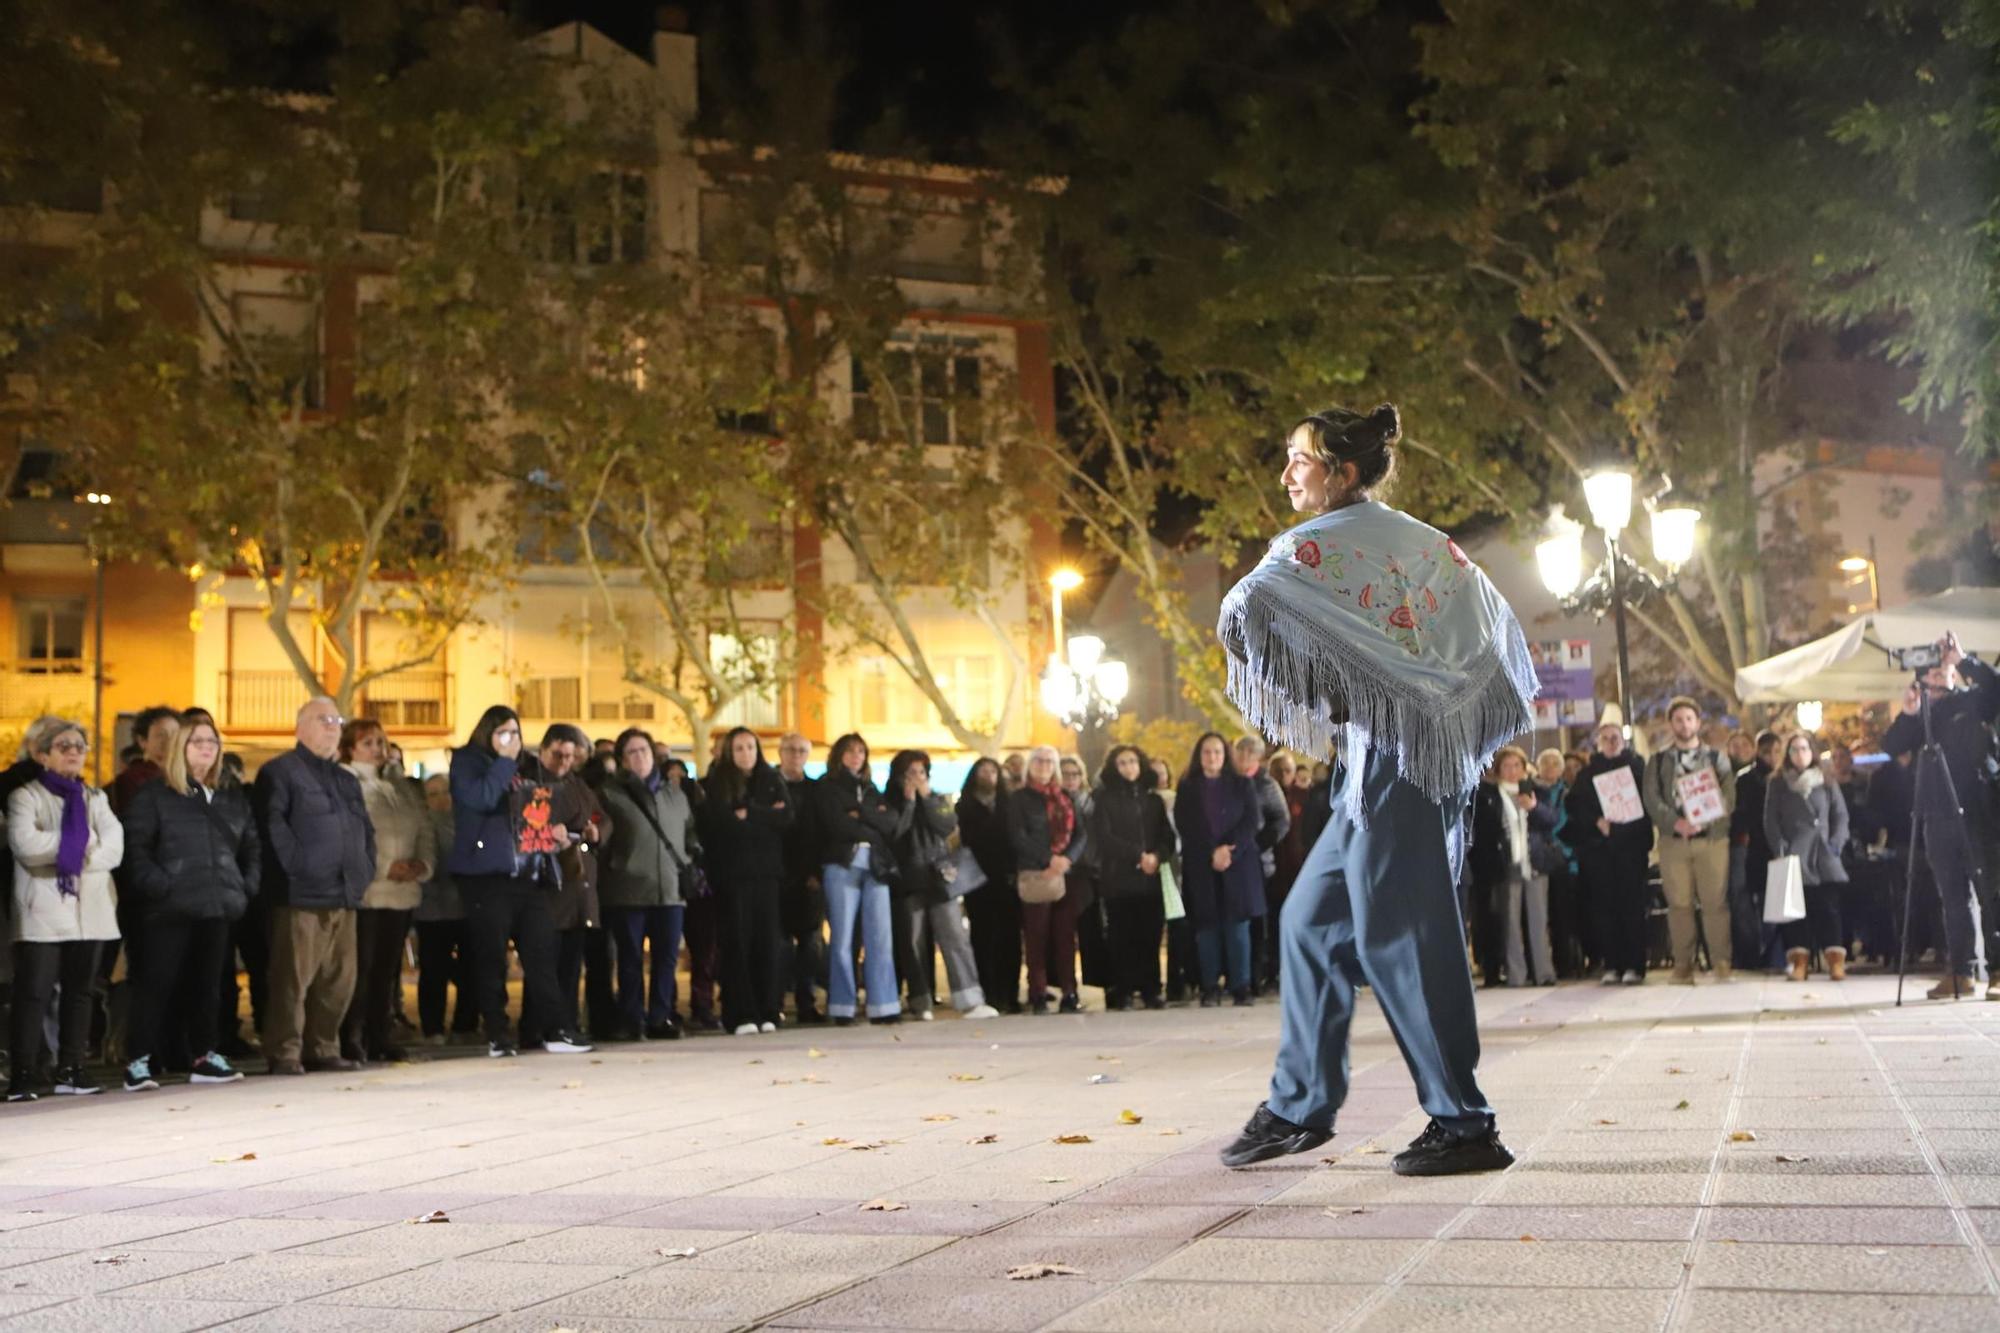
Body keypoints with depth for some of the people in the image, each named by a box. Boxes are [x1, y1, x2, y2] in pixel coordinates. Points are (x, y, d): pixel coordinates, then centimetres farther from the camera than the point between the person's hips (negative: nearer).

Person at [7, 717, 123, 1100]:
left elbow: (113, 850, 1)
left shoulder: (95, 798, 16)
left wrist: (72, 851, -12)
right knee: (33, 992, -6)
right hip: (43, 911, -4)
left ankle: (71, 1068, 14)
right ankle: (22, 1072, -4)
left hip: (90, 910, 5)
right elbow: (26, 844, -17)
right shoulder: (26, 797, 3)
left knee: (81, 990, 7)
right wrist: (82, 843, -10)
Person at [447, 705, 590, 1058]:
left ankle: (546, 1029, 5)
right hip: (488, 874, -6)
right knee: (491, 956, -3)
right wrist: (505, 761, -11)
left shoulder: (526, 768, 21)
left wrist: (557, 828, 9)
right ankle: (498, 1035, 2)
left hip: (532, 875, 6)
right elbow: (479, 798, -18)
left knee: (541, 952, 2)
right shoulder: (467, 763, 2)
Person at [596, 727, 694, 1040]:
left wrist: (686, 869, 14)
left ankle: (661, 1017, 10)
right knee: (631, 959, 1)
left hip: (670, 890, 3)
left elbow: (690, 834, 22)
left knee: (667, 958, 3)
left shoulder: (675, 795, 17)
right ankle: (631, 1021, 7)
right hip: (628, 892, -3)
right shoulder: (610, 794, 5)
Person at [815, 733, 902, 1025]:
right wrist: (872, 825, 0)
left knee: (881, 938, -2)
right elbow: (836, 825, -8)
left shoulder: (870, 789, 22)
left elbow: (890, 821, 8)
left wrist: (861, 814, -6)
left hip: (876, 866, 4)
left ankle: (883, 1006, 0)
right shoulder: (826, 788, 7)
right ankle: (842, 1009, -2)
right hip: (842, 864, -4)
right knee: (842, 938, -5)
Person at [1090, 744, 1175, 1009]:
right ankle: (1121, 993, -2)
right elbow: (1104, 838, -5)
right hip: (1118, 880, -3)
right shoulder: (1105, 801, 7)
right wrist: (1138, 855, -11)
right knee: (1121, 938, -5)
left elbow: (1168, 837, 10)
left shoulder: (1153, 801, 17)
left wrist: (1157, 856, -10)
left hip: (1150, 878, 3)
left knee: (1151, 936, -3)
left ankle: (1151, 990, 4)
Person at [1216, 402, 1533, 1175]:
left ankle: (1464, 1124, -1)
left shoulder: (1319, 545, -8)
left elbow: (1244, 613, -23)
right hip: (1438, 753, 9)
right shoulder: (1426, 544, 15)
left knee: (1398, 937, -5)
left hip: (1393, 759, -9)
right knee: (1312, 923, 13)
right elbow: (1497, 628, 15)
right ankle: (1298, 1107, 20)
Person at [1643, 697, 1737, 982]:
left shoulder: (1716, 757, 12)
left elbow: (1728, 797, 1)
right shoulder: (1658, 760, 12)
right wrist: (1675, 823, -14)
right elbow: (1651, 798, 2)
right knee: (1679, 904, -1)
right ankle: (1683, 965, 4)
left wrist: (1702, 820, -15)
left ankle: (1721, 963, -1)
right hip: (1673, 840, 1)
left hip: (1711, 838, 0)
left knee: (1715, 902, -5)